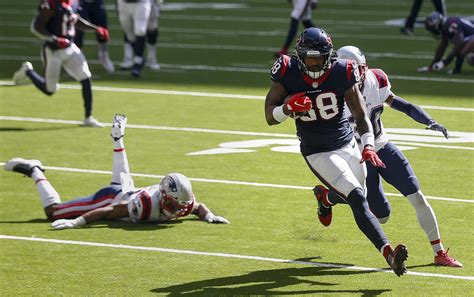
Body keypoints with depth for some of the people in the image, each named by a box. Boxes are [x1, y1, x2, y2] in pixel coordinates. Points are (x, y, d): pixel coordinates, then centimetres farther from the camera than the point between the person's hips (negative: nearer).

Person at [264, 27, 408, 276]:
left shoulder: (341, 74, -13)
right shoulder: (288, 75, -15)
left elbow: (361, 115, -7)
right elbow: (270, 117, -8)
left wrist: (368, 146, -22)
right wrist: (288, 108, -30)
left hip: (347, 144, 4)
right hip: (317, 153, -4)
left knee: (356, 193, 22)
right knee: (358, 199, -20)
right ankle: (388, 253, -28)